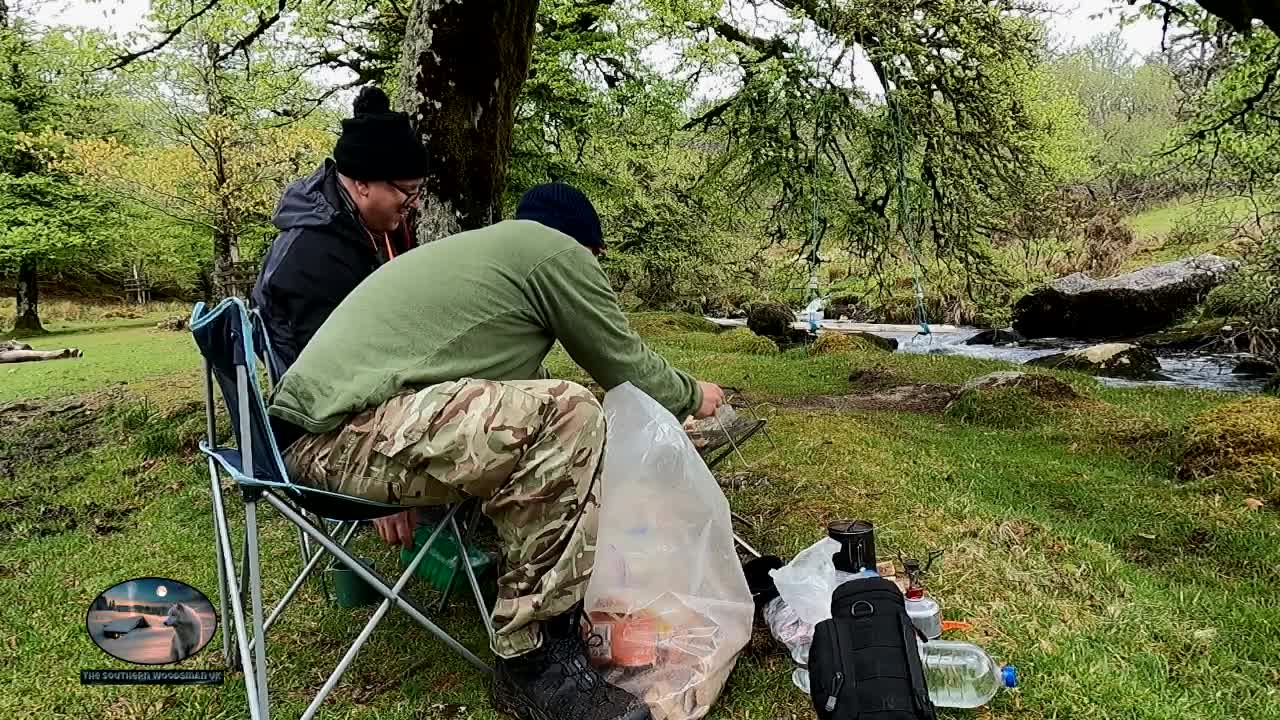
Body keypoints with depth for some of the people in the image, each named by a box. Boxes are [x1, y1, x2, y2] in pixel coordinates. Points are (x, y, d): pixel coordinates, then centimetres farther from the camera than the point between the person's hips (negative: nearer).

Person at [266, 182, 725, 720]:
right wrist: (691, 396, 27)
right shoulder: (556, 250, 2)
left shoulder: (473, 249, 30)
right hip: (351, 434, -10)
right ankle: (535, 658, -11)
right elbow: (627, 369, 9)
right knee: (568, 416, -21)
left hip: (308, 436, 10)